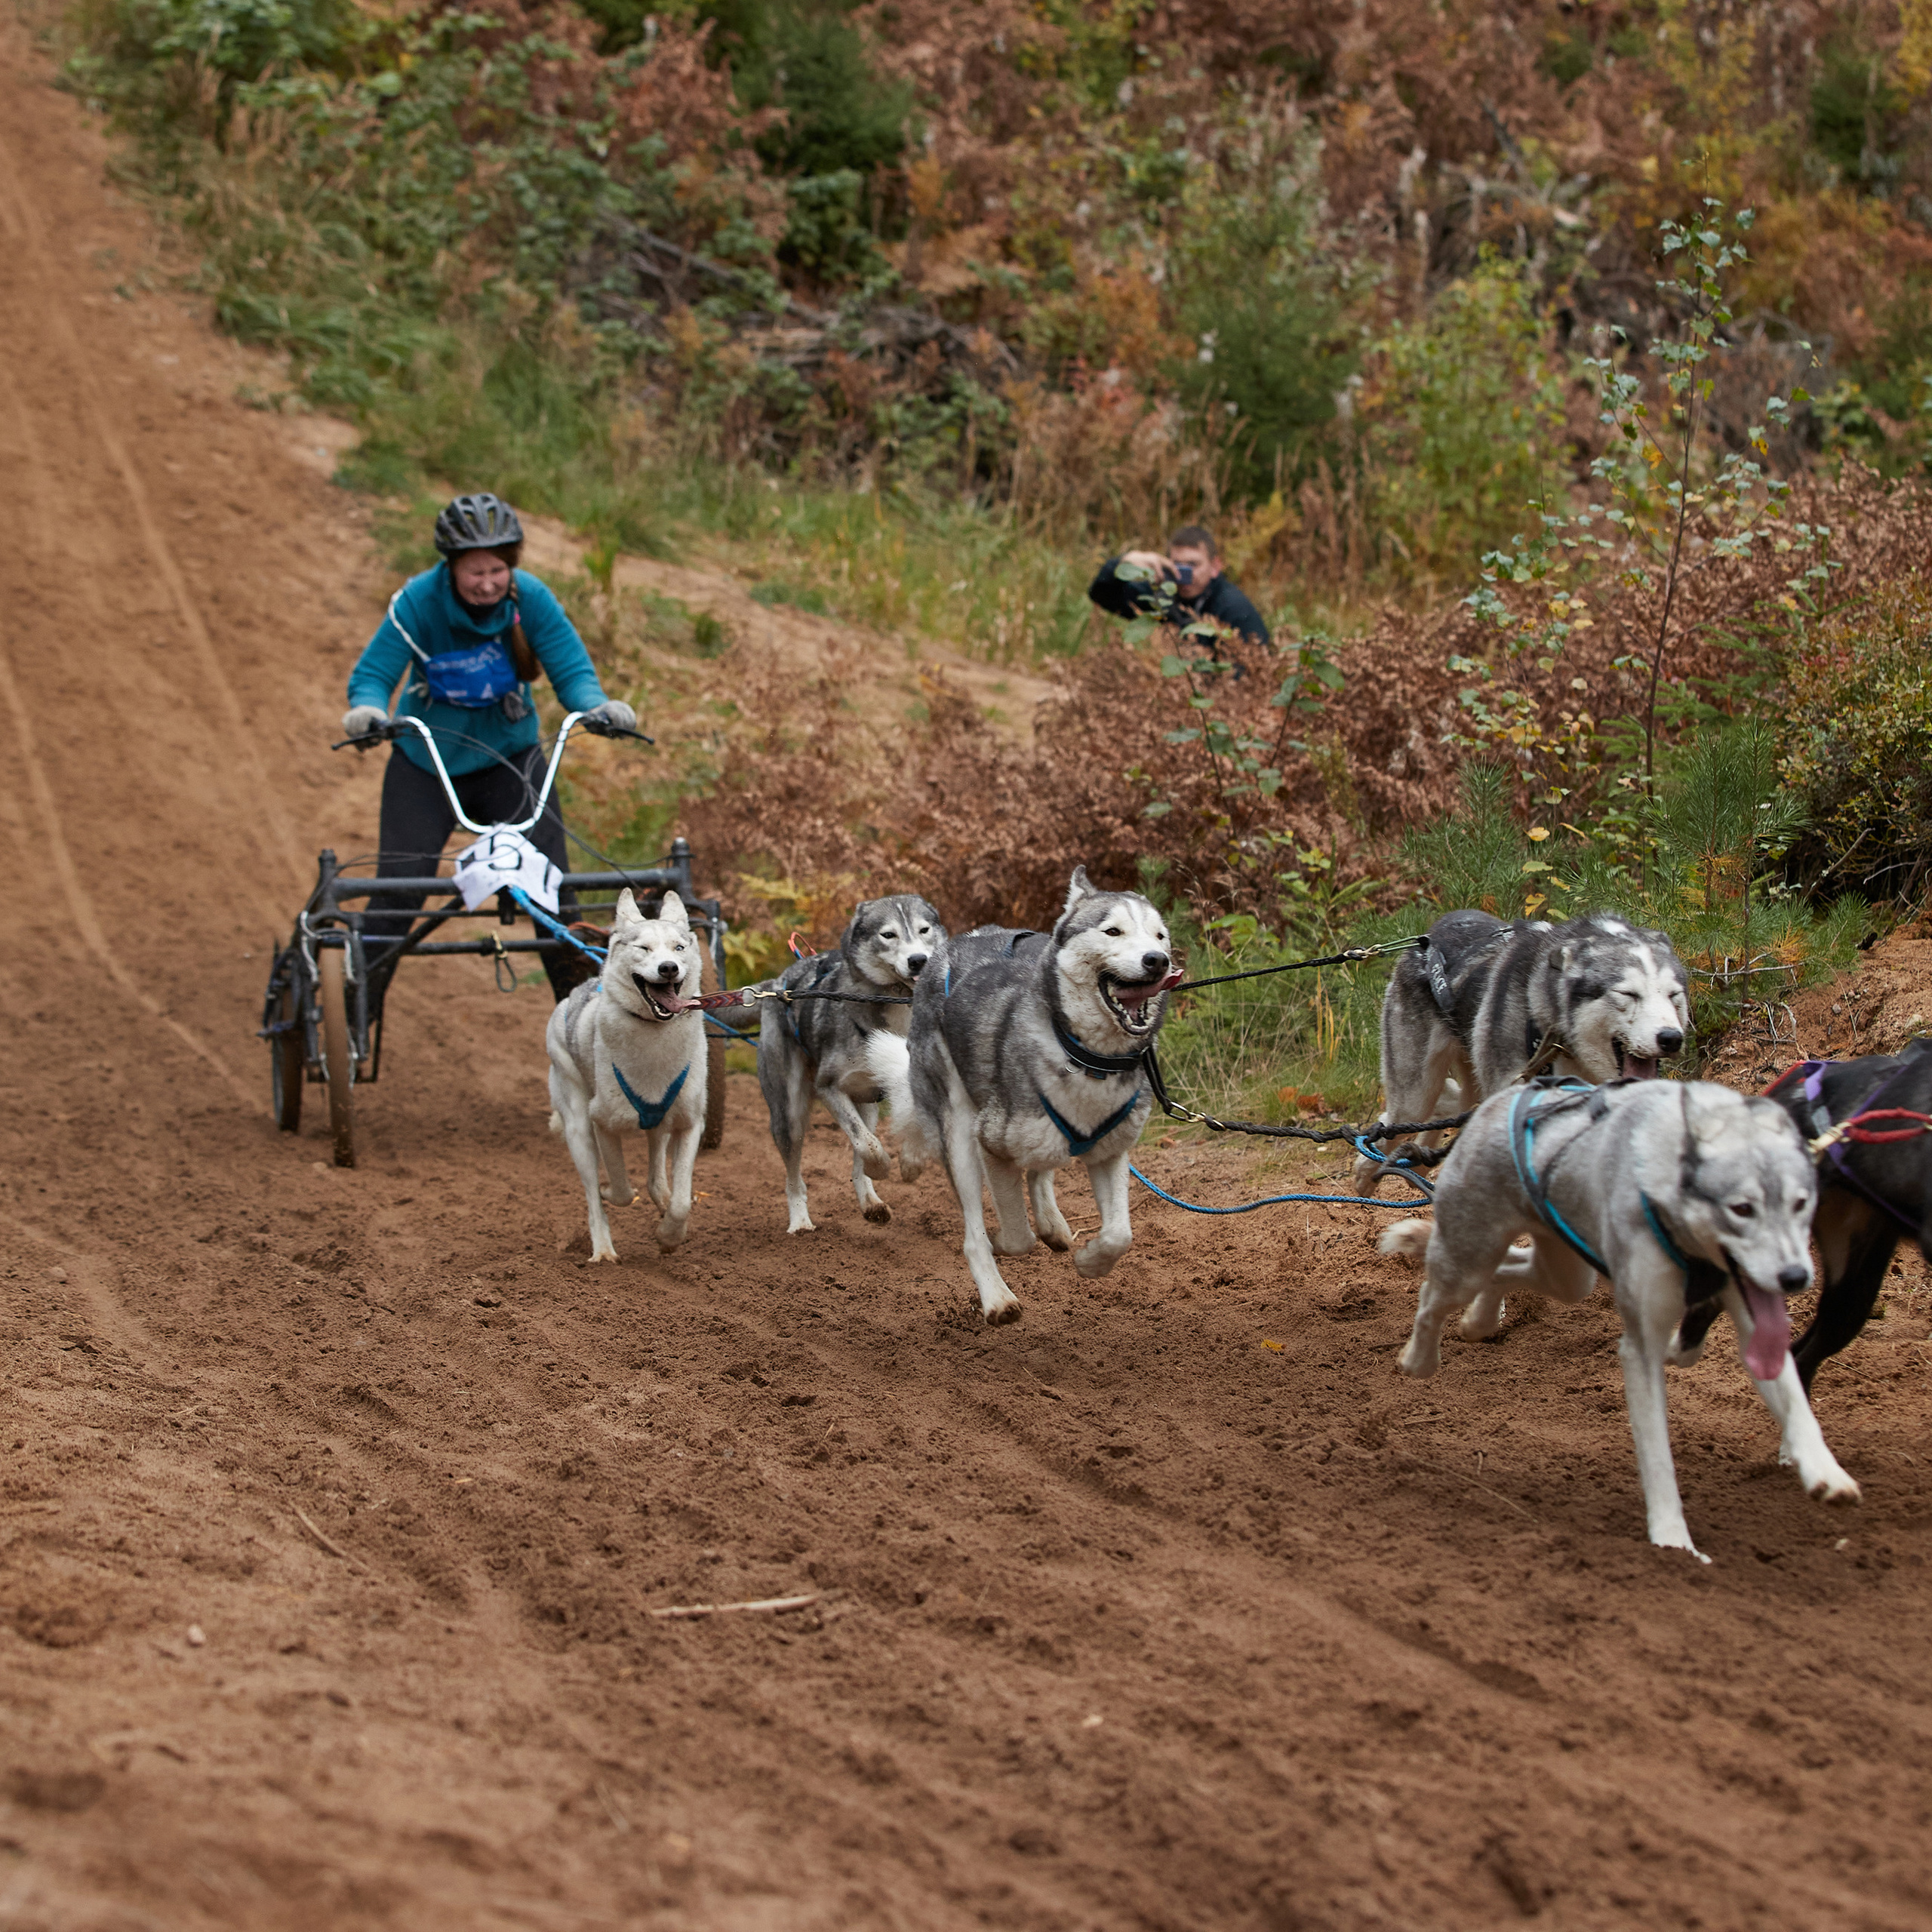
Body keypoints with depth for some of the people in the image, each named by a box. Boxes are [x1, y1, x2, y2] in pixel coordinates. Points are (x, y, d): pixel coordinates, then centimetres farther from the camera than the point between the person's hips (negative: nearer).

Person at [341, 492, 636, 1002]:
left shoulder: (530, 598, -16)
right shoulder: (418, 602, -21)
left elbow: (572, 671, -14)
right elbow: (373, 674, -19)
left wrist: (599, 707, -36)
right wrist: (367, 710, -42)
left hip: (509, 757, 1)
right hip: (425, 763, -1)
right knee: (395, 896, -10)